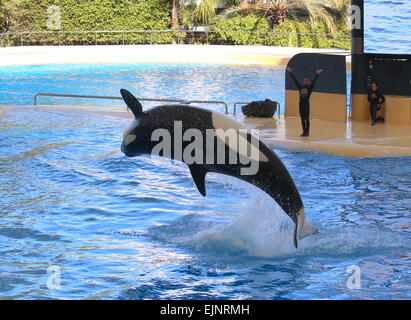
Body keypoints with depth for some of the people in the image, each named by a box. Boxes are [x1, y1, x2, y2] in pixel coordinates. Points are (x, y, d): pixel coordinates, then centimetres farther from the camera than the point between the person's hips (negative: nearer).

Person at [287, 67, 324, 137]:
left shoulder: (310, 88, 2)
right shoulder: (300, 87, 10)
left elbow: (313, 81, -7)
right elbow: (295, 80, 10)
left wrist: (317, 74, -17)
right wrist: (290, 73, 9)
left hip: (306, 105, -4)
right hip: (301, 105, 4)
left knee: (307, 119, -1)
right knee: (302, 119, 6)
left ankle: (307, 132, 4)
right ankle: (304, 132, 13)